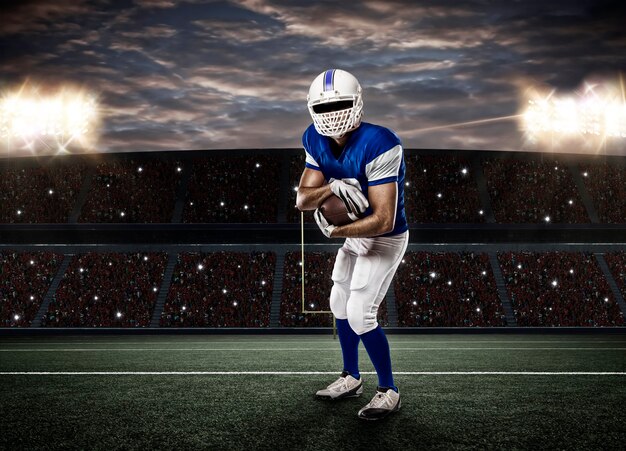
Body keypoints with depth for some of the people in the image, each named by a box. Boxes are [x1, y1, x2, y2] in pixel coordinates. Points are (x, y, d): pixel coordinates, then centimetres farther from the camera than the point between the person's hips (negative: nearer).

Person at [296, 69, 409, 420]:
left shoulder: (378, 146, -32)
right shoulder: (317, 141, -9)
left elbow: (383, 221, -34)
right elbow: (302, 200, -12)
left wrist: (335, 232, -26)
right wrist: (332, 187, -32)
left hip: (385, 239, -8)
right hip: (356, 236, 8)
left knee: (360, 315, -12)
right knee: (340, 305, 17)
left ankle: (389, 391, 8)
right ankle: (351, 378, 37)